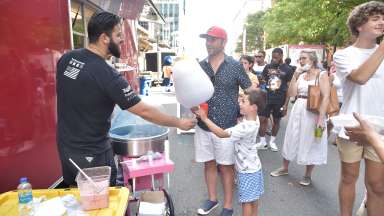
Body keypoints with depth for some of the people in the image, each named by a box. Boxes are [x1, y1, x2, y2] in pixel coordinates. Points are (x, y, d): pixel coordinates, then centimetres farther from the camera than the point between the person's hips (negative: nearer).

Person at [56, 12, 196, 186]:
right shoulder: (107, 75, -26)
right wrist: (179, 123, -10)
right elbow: (144, 111, -21)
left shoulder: (66, 58, -4)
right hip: (91, 154, -7)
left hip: (65, 147, 7)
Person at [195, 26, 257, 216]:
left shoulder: (235, 65, -4)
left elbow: (251, 91, 1)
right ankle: (212, 199, 37)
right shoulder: (199, 66, 3)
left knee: (226, 166, 10)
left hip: (226, 127, -3)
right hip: (203, 126, 3)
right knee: (209, 164, 16)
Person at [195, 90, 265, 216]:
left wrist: (205, 118, -26)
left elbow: (221, 134, -30)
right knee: (253, 199, 24)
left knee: (246, 201, 6)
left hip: (247, 170, -9)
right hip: (252, 167, 9)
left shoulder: (246, 127, -32)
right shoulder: (253, 119, -6)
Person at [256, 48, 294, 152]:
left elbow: (289, 88, -2)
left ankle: (272, 141, 26)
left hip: (279, 100, -1)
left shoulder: (287, 70, -3)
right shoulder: (267, 67, 3)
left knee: (276, 120, 10)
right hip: (266, 98, 2)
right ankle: (262, 142, 13)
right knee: (262, 119, -1)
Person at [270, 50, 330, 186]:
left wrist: (321, 117, -22)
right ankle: (284, 168, 32)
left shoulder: (322, 75, -6)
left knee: (310, 143, 6)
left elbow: (326, 97, -14)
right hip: (297, 110, 5)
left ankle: (308, 175, 24)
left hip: (313, 112, -5)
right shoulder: (300, 75, 9)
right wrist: (295, 76, -5)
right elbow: (291, 94, 2)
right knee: (291, 139, 14)